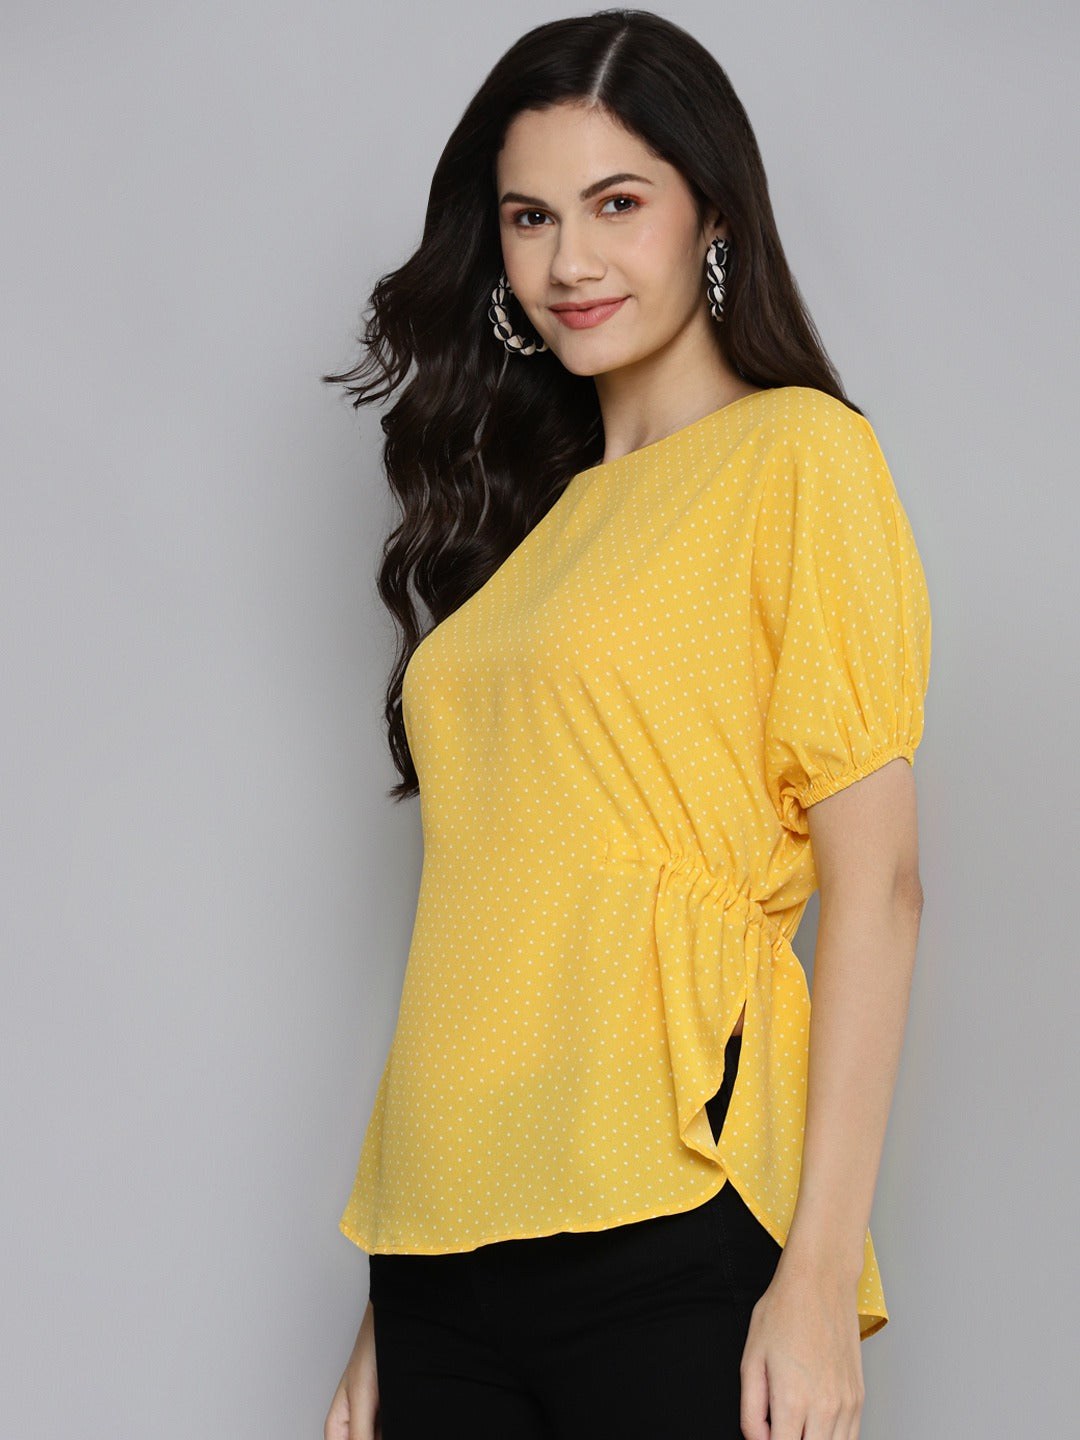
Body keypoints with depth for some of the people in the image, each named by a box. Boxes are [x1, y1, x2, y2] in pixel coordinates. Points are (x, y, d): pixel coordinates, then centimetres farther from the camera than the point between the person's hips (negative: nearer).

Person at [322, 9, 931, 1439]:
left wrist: (821, 1278, -14)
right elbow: (491, 897, 13)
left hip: (664, 1231, -5)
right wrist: (390, 1312, 11)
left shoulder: (797, 454, -2)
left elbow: (877, 884, -8)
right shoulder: (532, 511, 15)